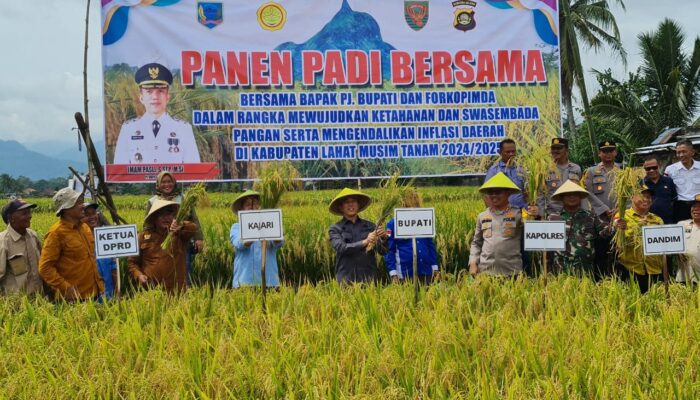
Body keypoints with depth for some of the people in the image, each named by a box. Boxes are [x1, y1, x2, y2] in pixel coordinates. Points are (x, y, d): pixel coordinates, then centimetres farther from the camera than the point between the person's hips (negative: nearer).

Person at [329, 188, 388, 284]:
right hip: (346, 279, -1)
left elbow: (382, 251, 1)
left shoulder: (370, 226, 8)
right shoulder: (335, 229, 4)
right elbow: (341, 248, -12)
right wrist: (364, 242, -24)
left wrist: (383, 239, -20)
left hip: (368, 279, 1)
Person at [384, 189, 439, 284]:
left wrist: (435, 268, 13)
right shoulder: (393, 224, -3)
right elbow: (389, 250, -2)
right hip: (406, 274, -4)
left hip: (426, 273, 4)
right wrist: (393, 274, -8)